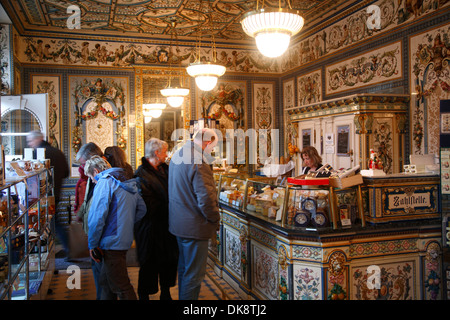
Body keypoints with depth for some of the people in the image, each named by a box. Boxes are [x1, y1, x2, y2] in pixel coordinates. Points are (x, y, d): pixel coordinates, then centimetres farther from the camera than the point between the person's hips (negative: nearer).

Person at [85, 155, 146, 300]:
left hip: (112, 243, -9)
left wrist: (92, 244, -12)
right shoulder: (129, 183, 14)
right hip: (125, 241, 9)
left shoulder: (104, 183, -12)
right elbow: (142, 209, 20)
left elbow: (97, 216, -20)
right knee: (106, 281, 22)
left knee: (122, 289, -2)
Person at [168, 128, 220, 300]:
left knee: (184, 268, 25)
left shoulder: (177, 156, 7)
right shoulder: (199, 164, -24)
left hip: (179, 224, 10)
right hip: (194, 227, -10)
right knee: (194, 274, 3)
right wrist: (215, 218, -9)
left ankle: (183, 296, 40)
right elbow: (206, 200, -27)